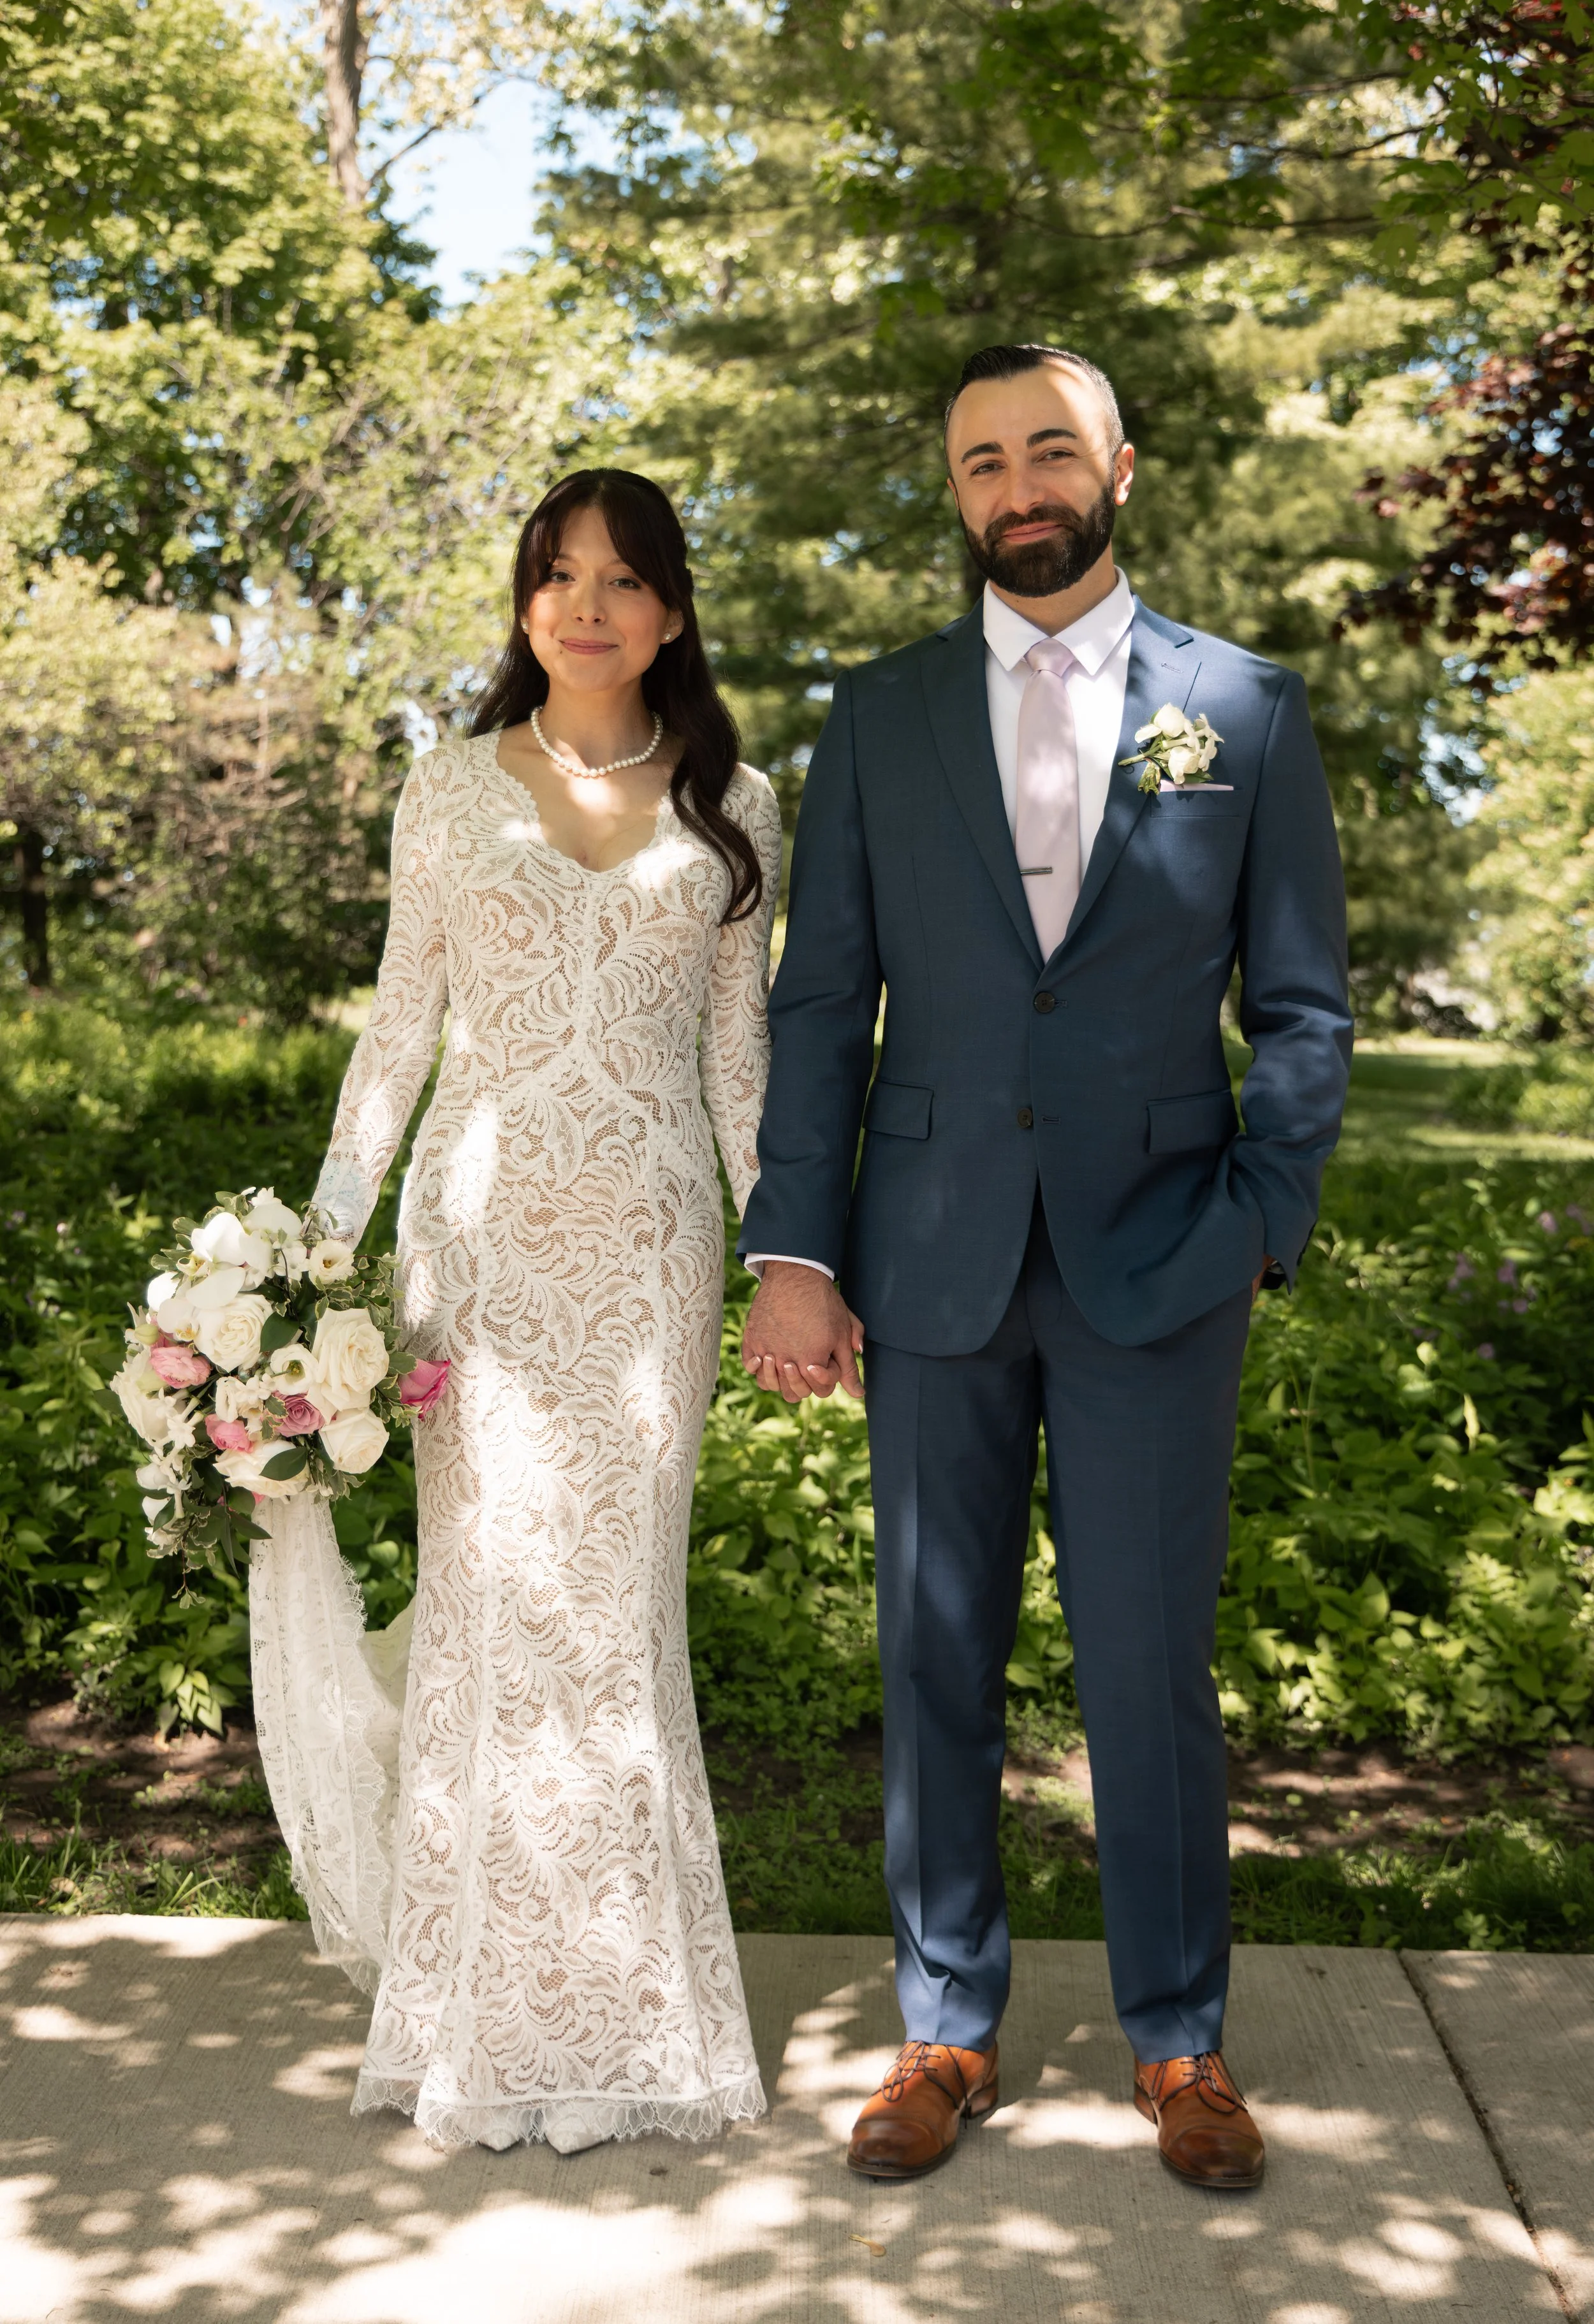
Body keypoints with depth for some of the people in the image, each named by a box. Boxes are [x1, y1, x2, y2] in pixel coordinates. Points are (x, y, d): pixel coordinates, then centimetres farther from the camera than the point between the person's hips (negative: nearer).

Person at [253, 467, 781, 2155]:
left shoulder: (729, 805, 8)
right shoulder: (451, 791, 6)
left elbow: (740, 1048, 10)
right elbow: (401, 1021, 7)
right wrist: (326, 1232, 0)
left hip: (649, 1241, 1)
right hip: (482, 1229, 0)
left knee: (618, 1603, 3)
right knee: (493, 1598, 0)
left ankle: (625, 2010, 18)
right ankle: (489, 2019, 15)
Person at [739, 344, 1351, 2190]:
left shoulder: (1242, 709, 5)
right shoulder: (878, 718, 8)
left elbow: (1299, 1006, 5)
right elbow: (820, 1000, 5)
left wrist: (1259, 1226, -6)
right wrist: (792, 1253, -2)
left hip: (1152, 1267, -1)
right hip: (935, 1263, 2)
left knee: (1153, 1666, 5)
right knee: (935, 1660, 9)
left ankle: (1179, 2041, 24)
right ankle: (946, 2031, 25)